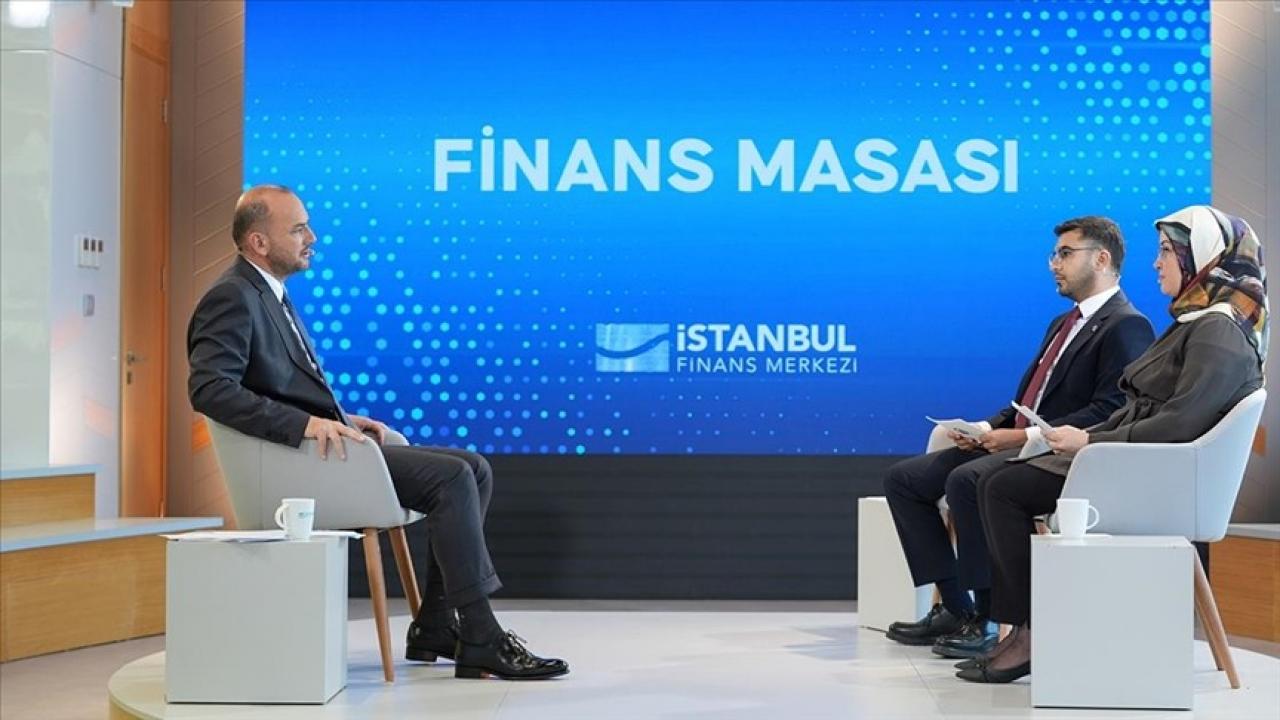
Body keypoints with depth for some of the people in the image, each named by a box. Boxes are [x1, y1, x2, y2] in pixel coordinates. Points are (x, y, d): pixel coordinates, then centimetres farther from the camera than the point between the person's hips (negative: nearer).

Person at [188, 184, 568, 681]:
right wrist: (307, 424, -29)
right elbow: (210, 389, -25)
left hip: (318, 443, 10)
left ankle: (436, 627, 1)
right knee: (451, 478, -20)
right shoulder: (232, 297, -11)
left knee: (473, 469, 2)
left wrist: (342, 420, 8)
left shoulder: (269, 294, 20)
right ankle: (480, 641, -16)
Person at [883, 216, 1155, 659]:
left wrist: (1028, 437, -22)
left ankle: (988, 619, -23)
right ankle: (956, 609, -3)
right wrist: (988, 429, 4)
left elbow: (1109, 413, -18)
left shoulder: (1127, 326, -7)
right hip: (1017, 443, 10)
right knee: (904, 478, 0)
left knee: (966, 479, -34)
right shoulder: (1063, 324, 24)